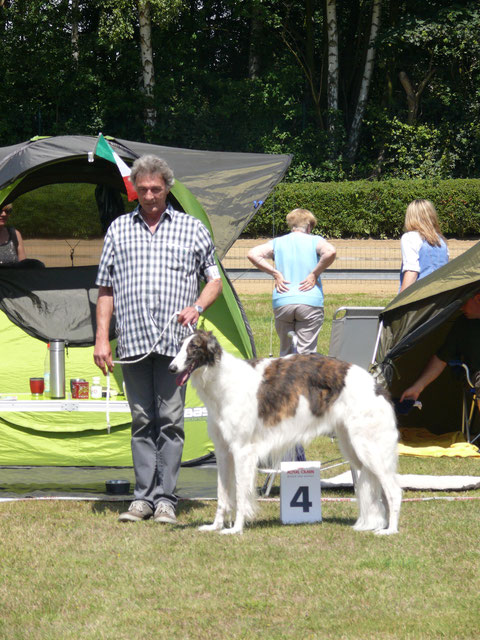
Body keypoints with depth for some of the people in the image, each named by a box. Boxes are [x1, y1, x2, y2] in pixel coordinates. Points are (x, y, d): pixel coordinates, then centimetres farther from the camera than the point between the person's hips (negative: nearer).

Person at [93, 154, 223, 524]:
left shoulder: (191, 228, 10)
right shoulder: (119, 230, 14)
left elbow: (215, 279, 13)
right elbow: (106, 289, 15)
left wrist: (197, 307, -7)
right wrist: (102, 338, 7)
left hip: (175, 341, -2)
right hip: (132, 341, 2)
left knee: (170, 420, -4)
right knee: (142, 421, 4)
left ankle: (166, 499, 0)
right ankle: (144, 497, 8)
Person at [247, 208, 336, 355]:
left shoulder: (277, 242, 12)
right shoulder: (315, 241, 5)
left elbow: (252, 254, -1)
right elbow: (330, 252, -16)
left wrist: (275, 273, 2)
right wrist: (315, 274, -5)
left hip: (282, 303, 2)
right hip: (311, 302, -2)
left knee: (286, 351, 13)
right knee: (305, 352, -3)